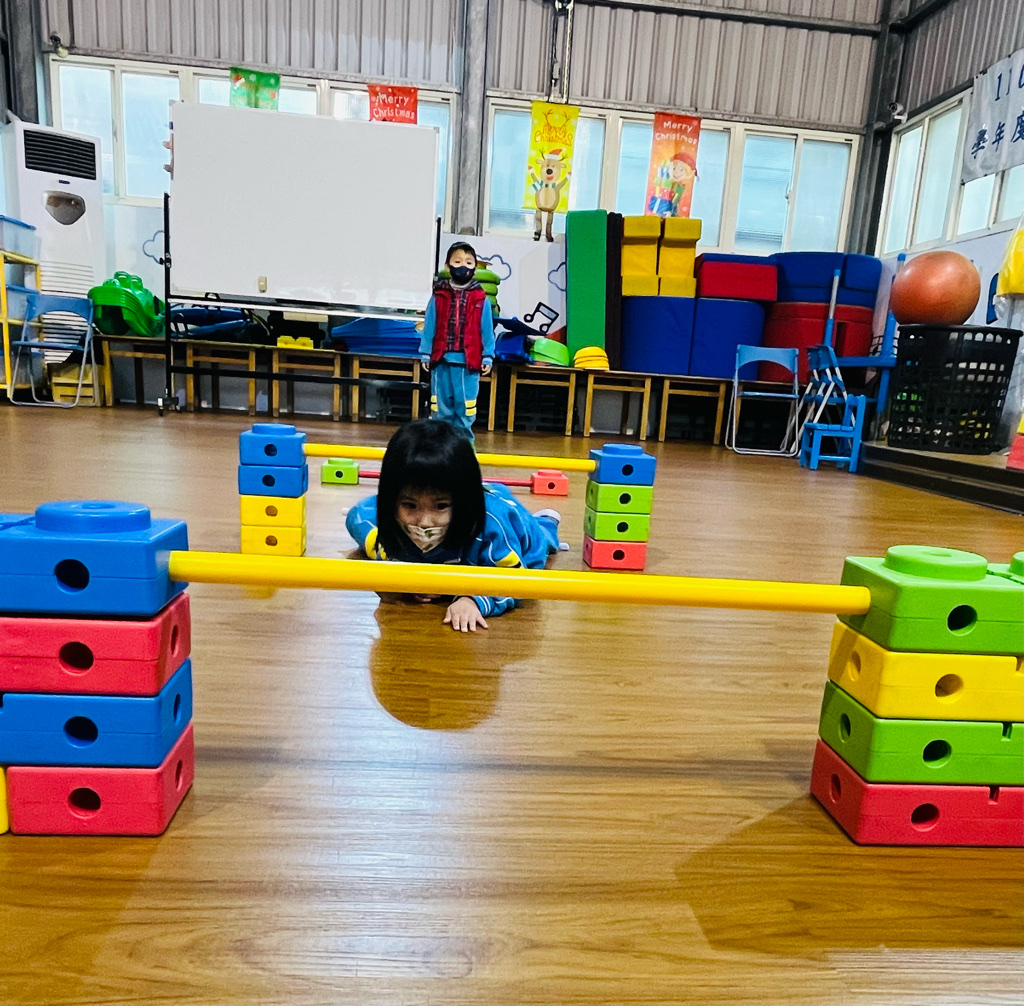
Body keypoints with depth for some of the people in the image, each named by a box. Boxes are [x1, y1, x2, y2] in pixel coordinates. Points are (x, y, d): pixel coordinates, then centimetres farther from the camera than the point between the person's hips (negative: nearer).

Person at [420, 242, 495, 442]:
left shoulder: (481, 299, 1)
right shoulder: (439, 296, 2)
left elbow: (486, 330, 3)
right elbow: (429, 326, 5)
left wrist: (487, 357, 0)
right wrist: (425, 353, 3)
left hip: (468, 361, -1)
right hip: (441, 359, 1)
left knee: (465, 405, 3)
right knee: (441, 405, 10)